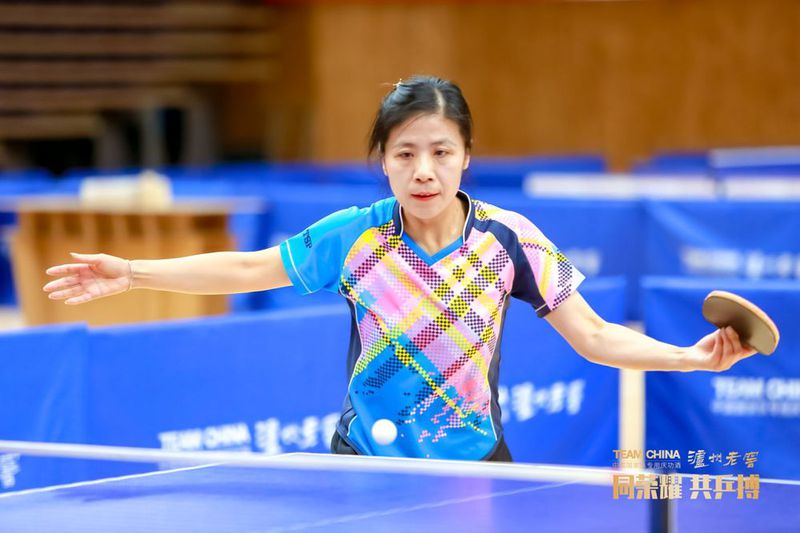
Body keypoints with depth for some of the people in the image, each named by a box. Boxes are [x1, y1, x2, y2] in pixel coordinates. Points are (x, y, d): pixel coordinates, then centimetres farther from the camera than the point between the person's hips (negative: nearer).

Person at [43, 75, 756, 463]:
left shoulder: (509, 240, -11)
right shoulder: (355, 237, -10)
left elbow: (596, 336, -8)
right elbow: (246, 268, 2)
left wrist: (692, 357, -23)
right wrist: (132, 273, -4)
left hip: (474, 463, 0)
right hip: (366, 460, 0)